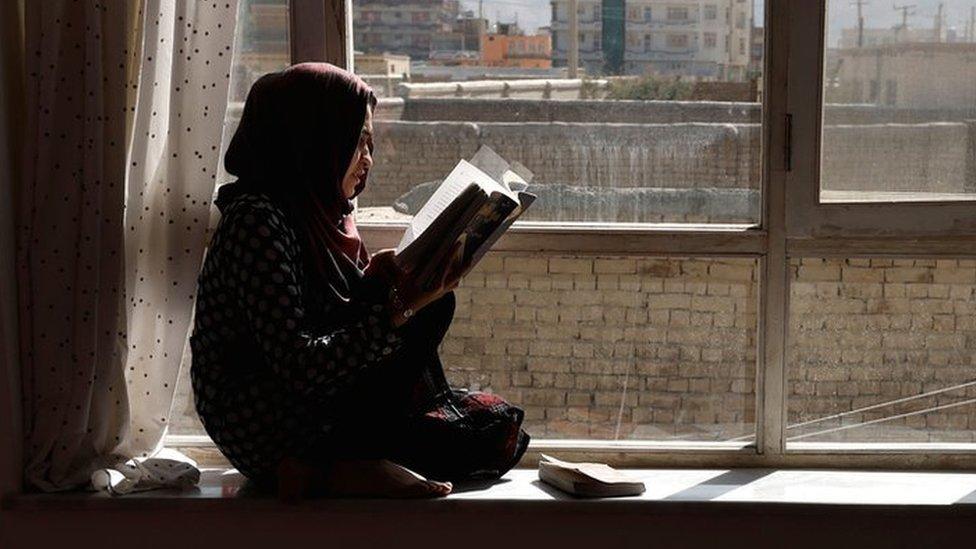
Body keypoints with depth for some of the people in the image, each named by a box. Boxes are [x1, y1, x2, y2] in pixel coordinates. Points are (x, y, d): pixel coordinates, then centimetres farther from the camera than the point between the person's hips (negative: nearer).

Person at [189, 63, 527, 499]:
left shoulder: (320, 214, 12)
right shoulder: (256, 221, -18)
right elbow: (300, 368, -25)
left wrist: (378, 280, -5)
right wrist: (400, 307, -26)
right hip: (270, 434, -9)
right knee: (431, 308, -14)